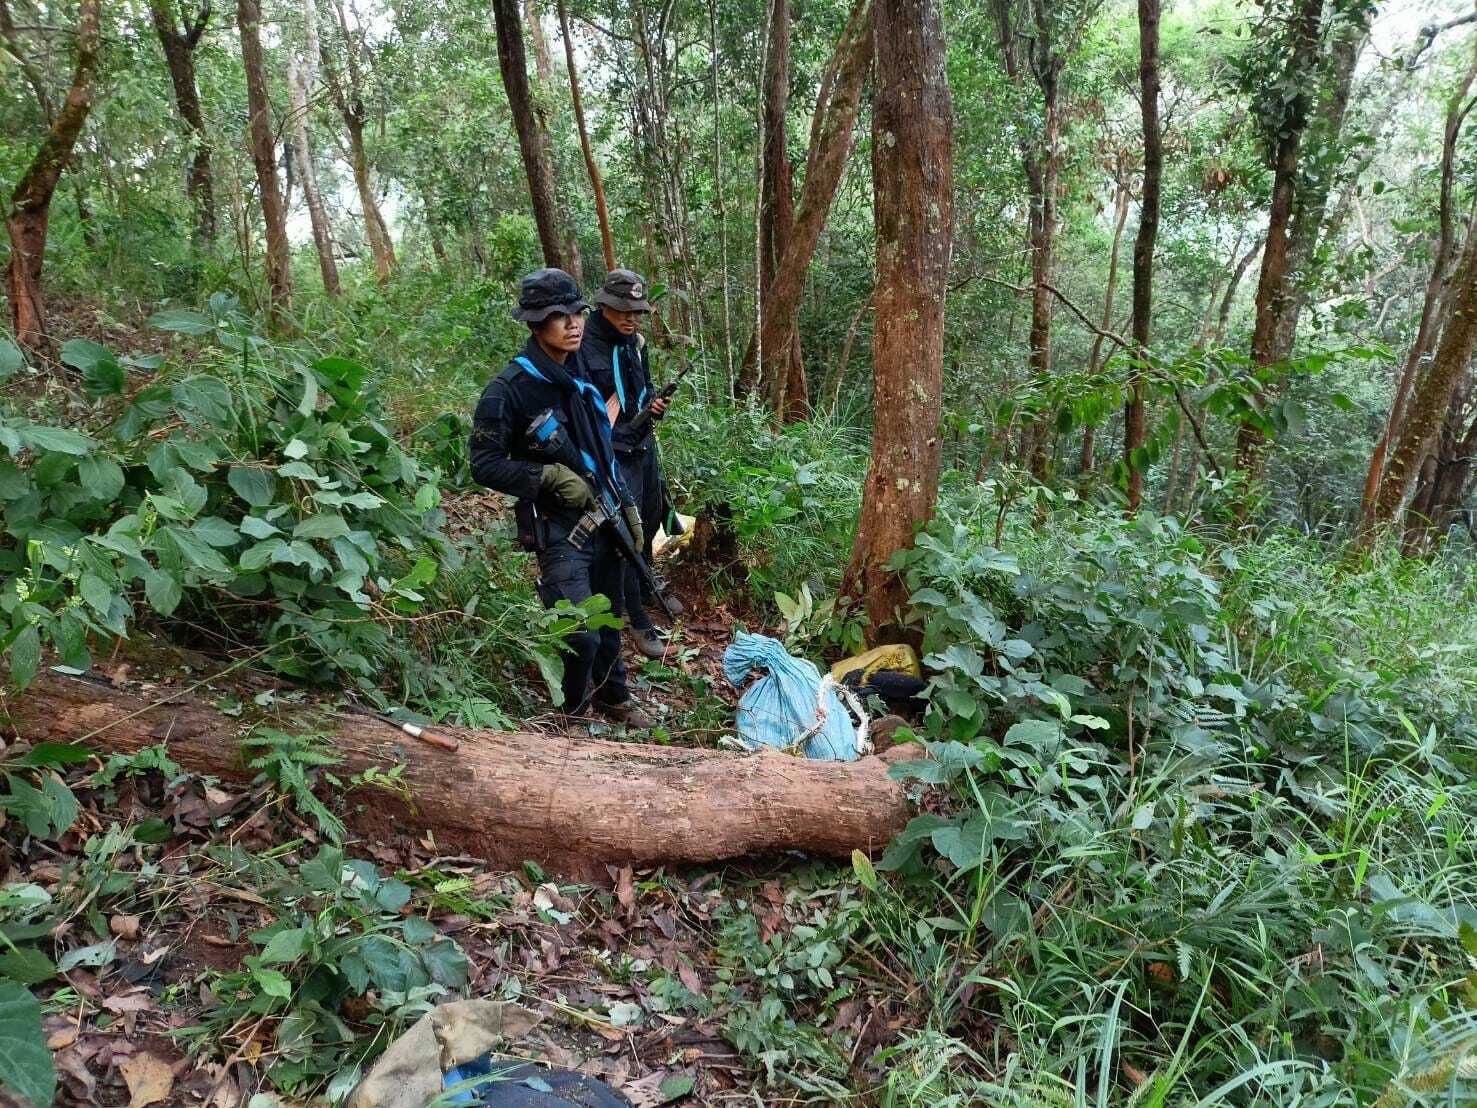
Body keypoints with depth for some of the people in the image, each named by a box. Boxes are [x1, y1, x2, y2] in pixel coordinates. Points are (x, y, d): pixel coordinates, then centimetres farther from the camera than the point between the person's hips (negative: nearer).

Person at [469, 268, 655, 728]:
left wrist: (627, 506, 13)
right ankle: (572, 717, 15)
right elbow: (484, 465, -12)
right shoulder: (509, 389, -13)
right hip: (558, 531, -7)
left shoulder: (582, 376, 9)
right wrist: (550, 476, -22)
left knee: (610, 621, 18)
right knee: (582, 636, -11)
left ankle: (613, 697, 39)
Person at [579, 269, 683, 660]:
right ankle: (639, 622, 4)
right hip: (614, 453, -8)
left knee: (649, 523, 20)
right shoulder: (585, 348, -17)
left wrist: (656, 405, -1)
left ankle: (645, 591, 43)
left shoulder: (634, 342, 6)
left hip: (645, 447, 8)